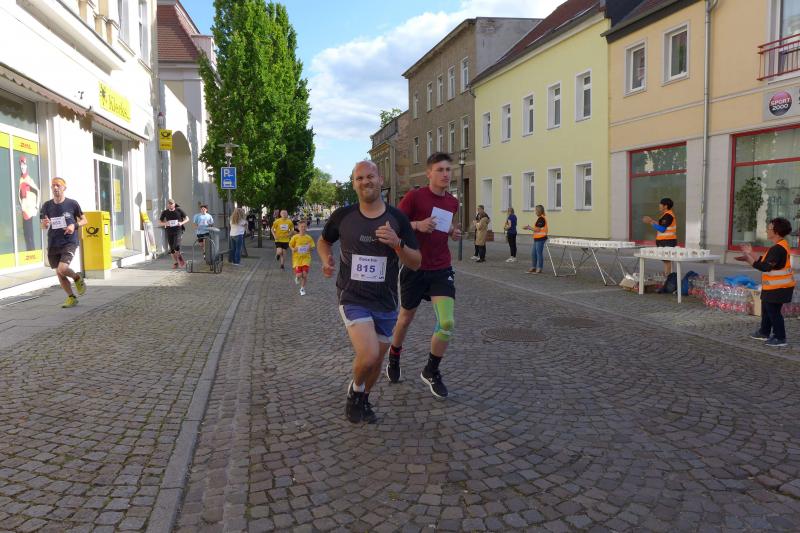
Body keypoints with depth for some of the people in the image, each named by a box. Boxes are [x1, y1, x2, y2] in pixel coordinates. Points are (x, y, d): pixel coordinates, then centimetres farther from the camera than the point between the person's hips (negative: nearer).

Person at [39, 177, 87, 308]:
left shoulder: (72, 204, -3)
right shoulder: (47, 205, 5)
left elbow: (84, 220, 7)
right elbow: (43, 226, 12)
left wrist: (74, 225, -13)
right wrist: (45, 224, -12)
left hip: (69, 242, -4)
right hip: (53, 244, 4)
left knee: (63, 268, -21)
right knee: (58, 273, 7)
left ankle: (78, 278, 11)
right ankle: (71, 297, 23)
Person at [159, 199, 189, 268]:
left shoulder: (179, 210, 1)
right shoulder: (165, 212, 6)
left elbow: (187, 219, 7)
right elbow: (160, 222, 12)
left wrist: (181, 223, -12)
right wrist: (165, 224, -10)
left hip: (178, 230, -3)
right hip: (169, 231, 3)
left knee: (176, 245, -21)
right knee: (171, 248, 4)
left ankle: (179, 257, 4)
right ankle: (175, 262, 16)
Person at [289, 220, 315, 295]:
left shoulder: (309, 238, -1)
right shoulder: (295, 237, -5)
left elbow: (312, 247, 8)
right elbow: (290, 245, 7)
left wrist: (310, 247, -14)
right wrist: (293, 249, -12)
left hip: (306, 258, 1)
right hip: (297, 258, -1)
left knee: (305, 274, -8)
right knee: (299, 274, -8)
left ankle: (302, 288, 14)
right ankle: (297, 277, 32)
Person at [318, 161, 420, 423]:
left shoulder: (397, 218, -4)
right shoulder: (343, 215, -5)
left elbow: (415, 263, -3)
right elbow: (324, 241, 15)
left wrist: (397, 243, -22)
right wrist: (326, 259, -6)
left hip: (386, 303, 3)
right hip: (353, 300, -2)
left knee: (376, 362, 15)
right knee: (369, 355, -22)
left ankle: (363, 398, 46)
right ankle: (355, 390, 12)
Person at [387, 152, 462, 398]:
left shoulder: (453, 202, 7)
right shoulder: (414, 196, -10)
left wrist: (454, 233, 3)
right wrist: (417, 224, -25)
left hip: (442, 270, 3)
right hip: (414, 268, -3)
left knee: (447, 323, -11)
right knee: (405, 319, 14)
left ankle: (431, 371, 11)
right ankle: (394, 358, 43)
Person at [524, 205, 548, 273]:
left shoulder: (541, 219, -15)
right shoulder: (540, 218, 16)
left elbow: (538, 230, -18)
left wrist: (529, 228, -9)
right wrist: (529, 228, 10)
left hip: (540, 239, -10)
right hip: (537, 239, 10)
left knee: (539, 253, -3)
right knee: (533, 253, 13)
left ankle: (539, 269, 4)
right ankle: (533, 267, 21)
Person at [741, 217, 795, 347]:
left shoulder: (778, 249, -23)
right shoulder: (780, 246, 10)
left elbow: (765, 267, -27)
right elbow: (764, 260, 14)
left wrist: (749, 259, -23)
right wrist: (751, 253, 12)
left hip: (777, 287, -11)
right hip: (773, 286, 11)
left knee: (773, 312, -2)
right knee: (767, 309, 22)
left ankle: (780, 338, 8)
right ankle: (764, 332, 35)